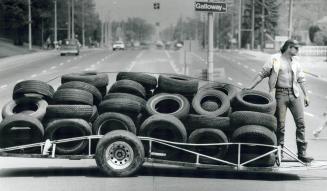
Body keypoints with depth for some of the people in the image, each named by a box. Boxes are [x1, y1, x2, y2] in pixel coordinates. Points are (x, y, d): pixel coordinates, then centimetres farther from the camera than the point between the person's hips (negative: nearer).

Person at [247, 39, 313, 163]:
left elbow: (300, 79, 20)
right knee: (280, 125, -3)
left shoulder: (295, 61, 13)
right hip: (280, 94, -4)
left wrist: (305, 95, 17)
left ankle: (302, 153, 4)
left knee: (300, 123, -1)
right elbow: (262, 74, -2)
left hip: (294, 94, 4)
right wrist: (249, 88, -7)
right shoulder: (275, 59, -2)